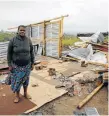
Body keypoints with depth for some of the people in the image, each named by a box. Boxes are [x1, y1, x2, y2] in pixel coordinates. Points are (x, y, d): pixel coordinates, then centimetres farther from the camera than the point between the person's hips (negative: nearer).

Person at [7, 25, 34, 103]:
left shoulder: (28, 40, -4)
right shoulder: (13, 40, -10)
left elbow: (31, 52, 3)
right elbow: (9, 53, -5)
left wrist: (32, 63, 2)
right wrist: (9, 65, -6)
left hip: (27, 65, 2)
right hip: (16, 65, -2)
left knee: (25, 79, 15)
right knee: (17, 81, 8)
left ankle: (25, 93, 35)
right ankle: (17, 96, 27)